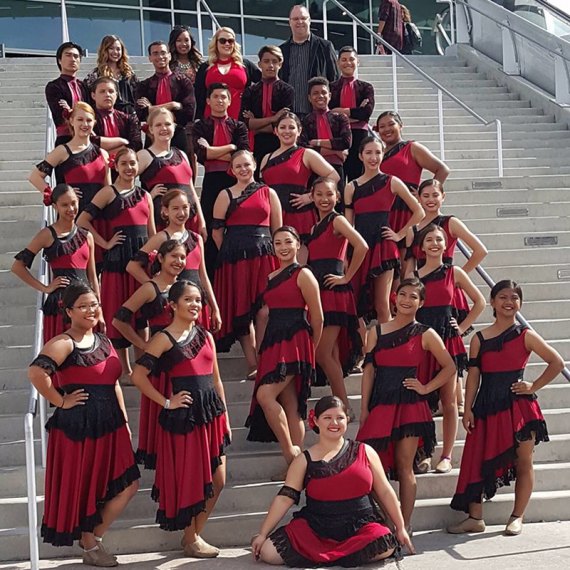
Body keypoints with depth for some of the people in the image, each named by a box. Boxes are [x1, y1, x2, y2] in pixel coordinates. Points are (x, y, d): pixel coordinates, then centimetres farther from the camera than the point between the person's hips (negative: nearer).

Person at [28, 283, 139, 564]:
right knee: (82, 488, 4)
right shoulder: (64, 343, -12)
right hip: (77, 426, -8)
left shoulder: (104, 341, 13)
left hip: (110, 425, 8)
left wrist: (124, 419, 15)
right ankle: (89, 546, 22)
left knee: (127, 485, 8)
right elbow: (36, 372, -29)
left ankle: (94, 537, 23)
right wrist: (61, 401, -19)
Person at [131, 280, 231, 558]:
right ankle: (190, 539, 17)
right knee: (190, 479, 2)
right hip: (184, 415, -6)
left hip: (211, 412, 6)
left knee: (217, 481, 7)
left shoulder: (205, 336, 12)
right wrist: (166, 403, -10)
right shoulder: (164, 339, -7)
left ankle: (196, 534, 22)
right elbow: (138, 376, -12)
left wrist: (225, 416, 13)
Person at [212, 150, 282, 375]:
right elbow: (216, 230, 6)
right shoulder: (225, 196, 8)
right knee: (242, 312, -1)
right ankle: (253, 364, 4)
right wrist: (230, 253, 3)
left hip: (264, 255, 1)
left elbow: (277, 229, 11)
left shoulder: (268, 193, 11)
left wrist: (276, 254, 4)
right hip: (236, 259, 0)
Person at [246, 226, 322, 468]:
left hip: (294, 342, -7)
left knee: (264, 394, -20)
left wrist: (309, 350, 6)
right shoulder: (271, 278, 17)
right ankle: (296, 463, 7)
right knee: (289, 406, 5)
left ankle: (290, 451, -11)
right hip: (273, 343, 7)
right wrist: (261, 348, 10)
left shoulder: (303, 275, -4)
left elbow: (317, 318, -2)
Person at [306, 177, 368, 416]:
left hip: (334, 293, -8)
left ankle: (344, 408, -4)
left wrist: (347, 277, -16)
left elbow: (361, 246, -21)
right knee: (330, 354, 9)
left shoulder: (337, 221, -6)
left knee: (323, 353, -10)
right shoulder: (315, 227, 18)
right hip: (318, 293, 8)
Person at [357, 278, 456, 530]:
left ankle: (405, 525, 9)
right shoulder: (377, 331, 9)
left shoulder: (425, 334, 2)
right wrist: (364, 408, 3)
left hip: (410, 406, -2)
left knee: (404, 466, 0)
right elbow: (369, 370, 7)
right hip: (381, 405, 2)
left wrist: (426, 388, -2)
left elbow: (449, 367, 6)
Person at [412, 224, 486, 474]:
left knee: (449, 402, 1)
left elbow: (479, 302, 10)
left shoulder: (454, 273, 4)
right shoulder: (412, 275, 6)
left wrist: (462, 327, 4)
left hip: (448, 341, -1)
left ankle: (446, 456, 8)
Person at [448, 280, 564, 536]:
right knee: (478, 461, 1)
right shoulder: (479, 338, 5)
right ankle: (475, 518, 10)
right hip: (487, 406, 2)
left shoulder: (526, 336, 0)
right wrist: (468, 409, -1)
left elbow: (557, 363, 1)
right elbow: (473, 377, 4)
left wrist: (534, 386, -3)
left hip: (518, 406, -2)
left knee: (523, 463, 4)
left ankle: (517, 517, 16)